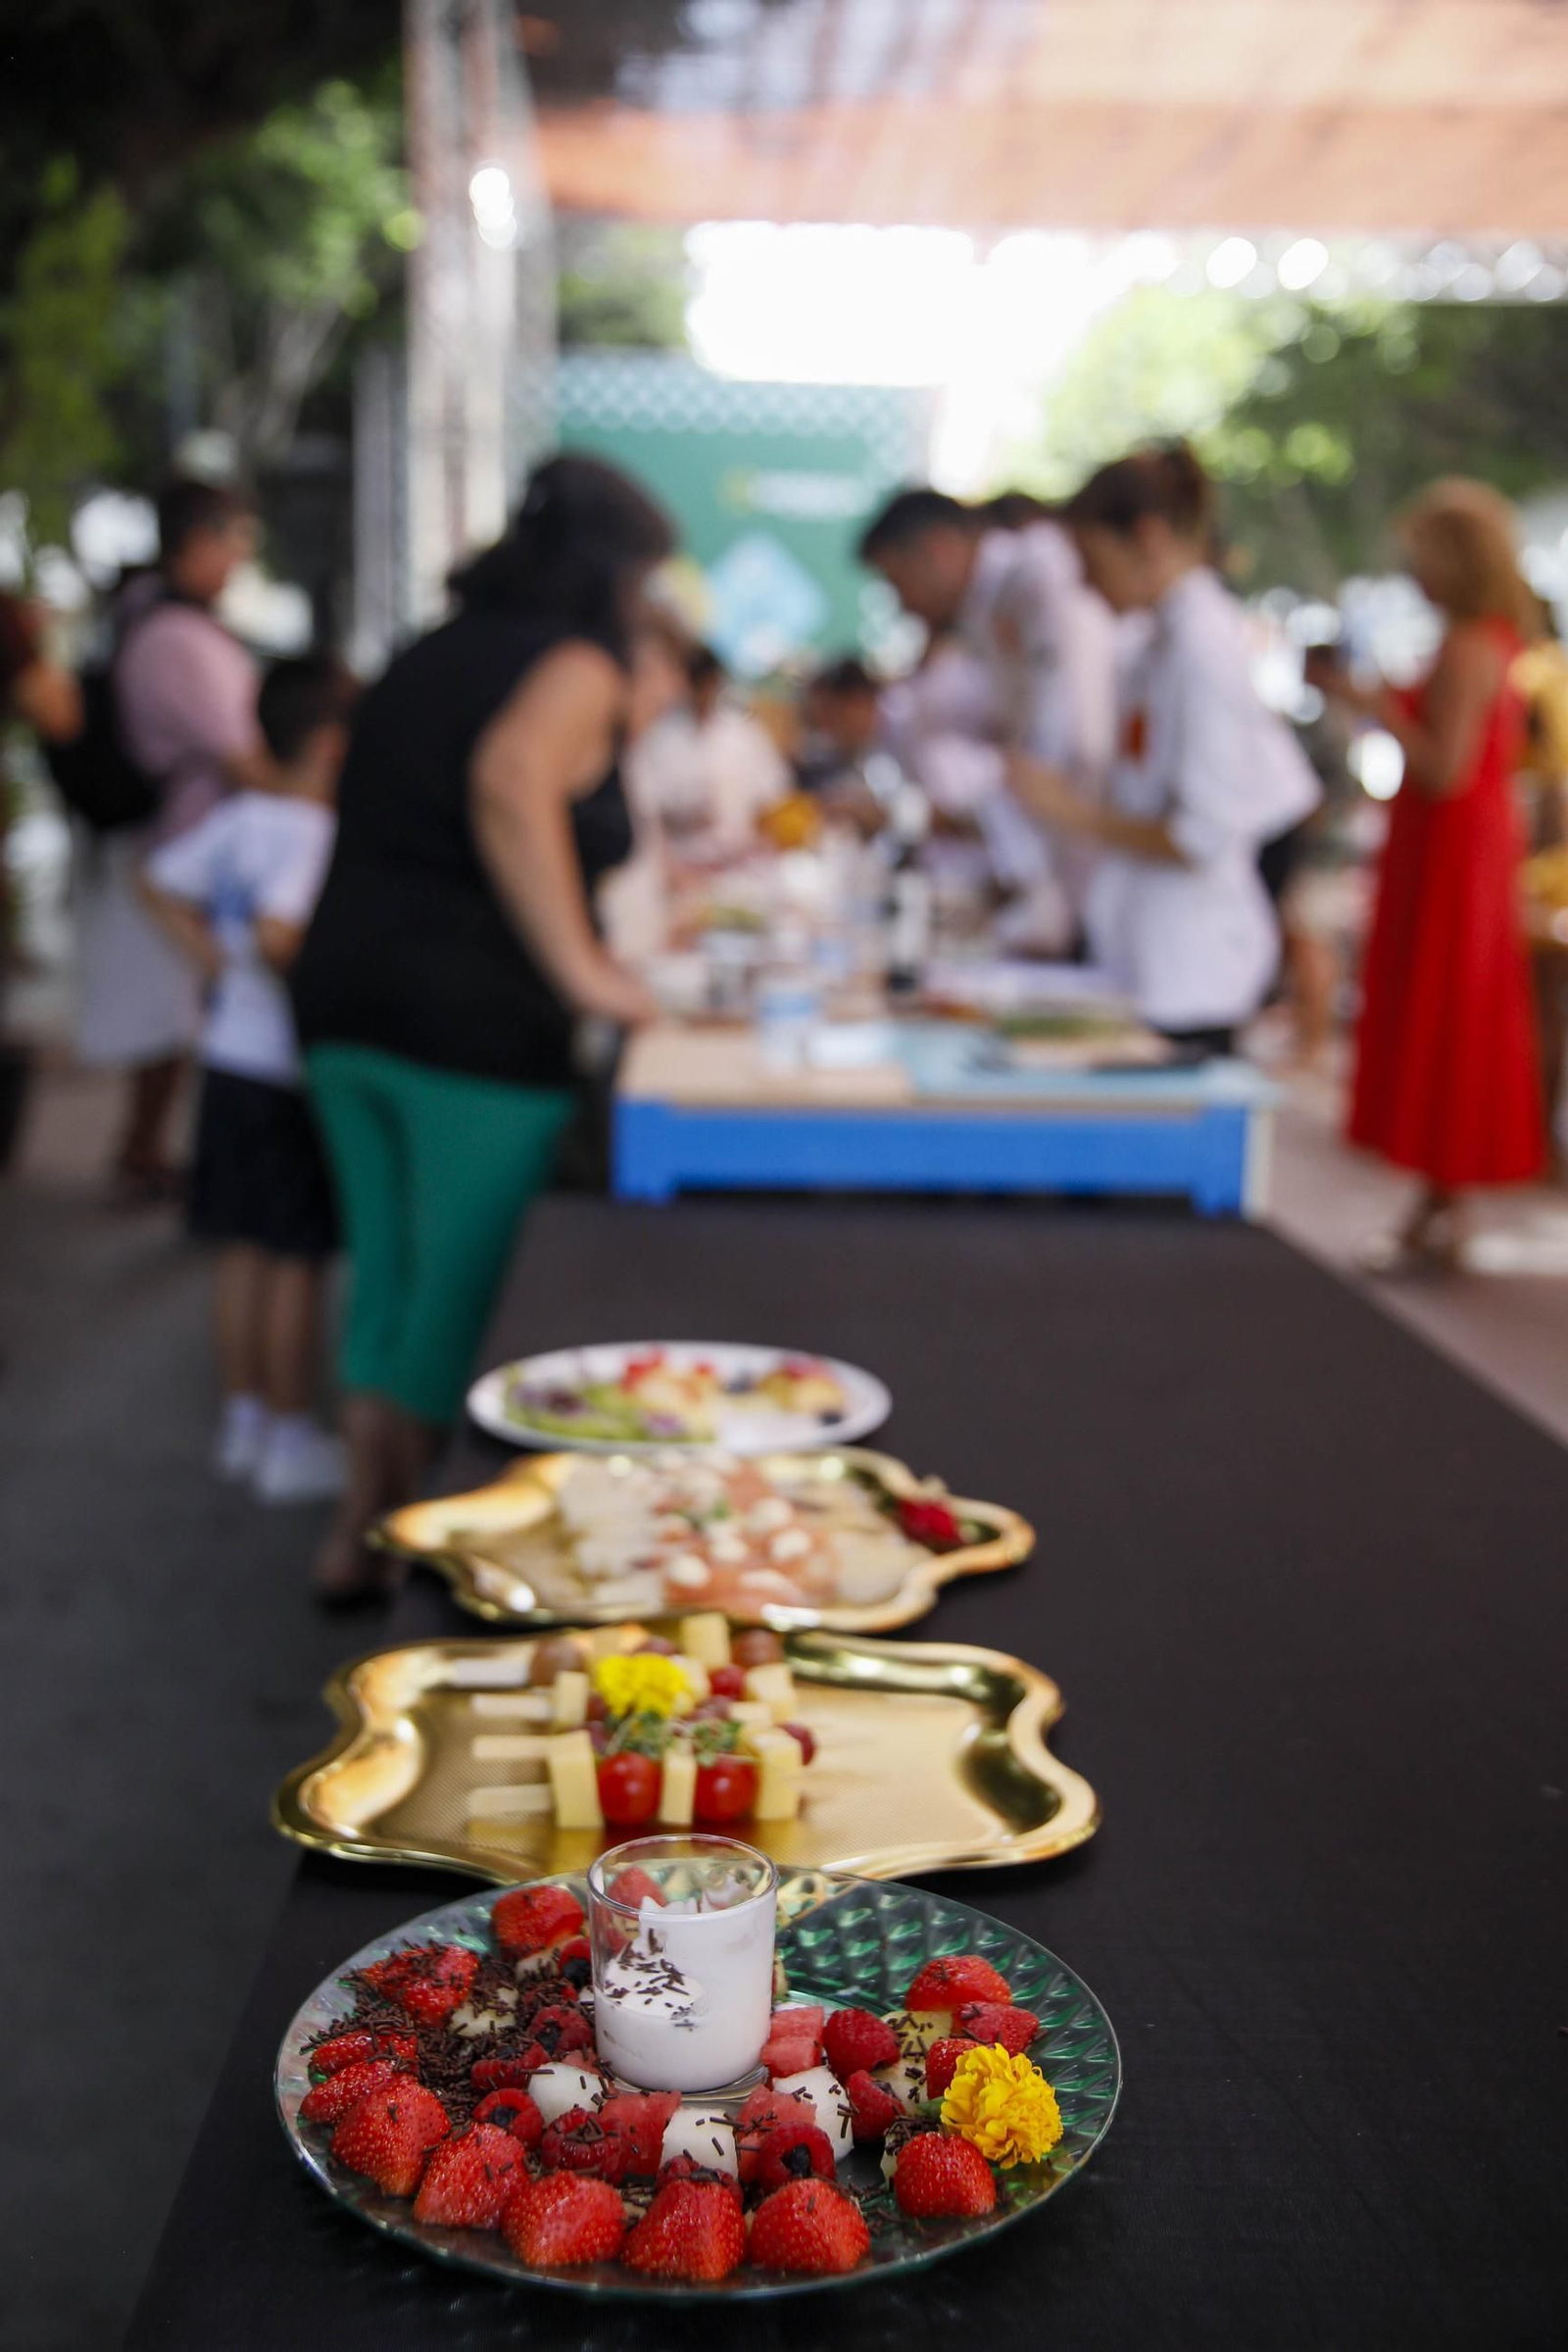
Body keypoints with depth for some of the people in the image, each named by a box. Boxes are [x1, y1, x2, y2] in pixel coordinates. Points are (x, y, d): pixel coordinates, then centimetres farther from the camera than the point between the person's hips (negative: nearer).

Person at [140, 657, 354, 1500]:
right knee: (297, 1258, 2)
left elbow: (162, 885, 14)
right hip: (292, 1069, -8)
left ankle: (243, 1417, 27)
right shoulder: (316, 833, -20)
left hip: (231, 1052, 8)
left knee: (243, 1248, 15)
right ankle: (291, 1439, 11)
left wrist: (220, 963, 12)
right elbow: (277, 936, -32)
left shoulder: (238, 816, 5)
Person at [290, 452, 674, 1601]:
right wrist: (581, 968, -24)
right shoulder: (575, 667, -5)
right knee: (464, 1291, 2)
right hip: (475, 1014, -8)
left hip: (347, 998, 8)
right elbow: (510, 786, -26)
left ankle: (362, 1531, 20)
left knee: (388, 1278, 16)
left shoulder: (432, 655, 20)